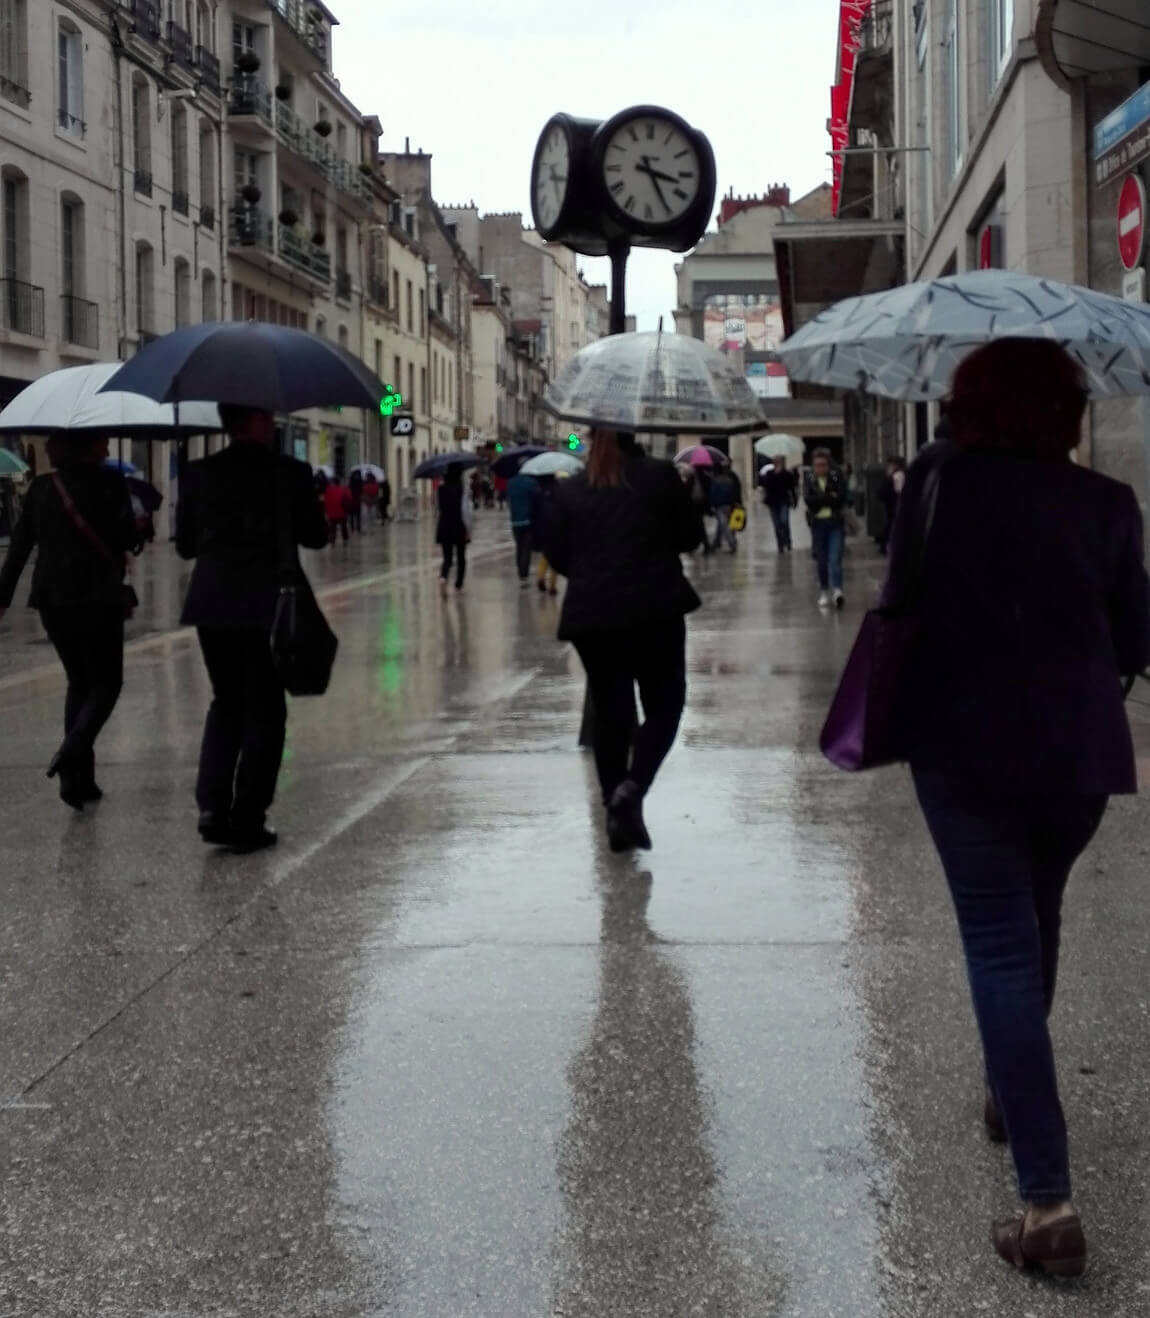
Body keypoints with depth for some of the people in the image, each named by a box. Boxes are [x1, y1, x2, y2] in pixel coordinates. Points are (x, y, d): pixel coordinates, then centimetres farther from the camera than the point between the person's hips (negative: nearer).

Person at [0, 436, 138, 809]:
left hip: (51, 598, 5)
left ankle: (79, 777, 9)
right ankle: (74, 751, -21)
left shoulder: (41, 487, 7)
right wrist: (139, 528, 16)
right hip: (98, 596, -5)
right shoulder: (109, 482, -6)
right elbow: (128, 540, -6)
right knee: (106, 683, 5)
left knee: (78, 681, 16)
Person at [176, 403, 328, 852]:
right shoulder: (291, 473, -7)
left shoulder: (199, 473, 2)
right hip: (268, 605, -3)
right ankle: (247, 820, 7)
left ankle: (212, 804, 3)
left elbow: (185, 544, 8)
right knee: (264, 711, 8)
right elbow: (316, 536, 1)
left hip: (212, 604, 3)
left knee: (226, 702, 18)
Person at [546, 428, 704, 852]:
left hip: (590, 615, 2)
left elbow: (556, 555, 5)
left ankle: (618, 816, 11)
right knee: (664, 705, 9)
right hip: (655, 610, -2)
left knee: (610, 711, 10)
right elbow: (691, 536, 4)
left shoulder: (570, 490, 2)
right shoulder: (661, 476, -2)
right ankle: (632, 786, -15)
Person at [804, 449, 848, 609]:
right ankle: (824, 592, 17)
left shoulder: (837, 477, 0)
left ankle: (837, 589, -24)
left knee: (835, 558, -14)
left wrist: (820, 500, -10)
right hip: (818, 523, 2)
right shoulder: (810, 480, 5)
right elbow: (808, 499, -10)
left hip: (835, 523, -2)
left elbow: (841, 497, -12)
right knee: (822, 560, 8)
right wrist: (830, 497, -13)